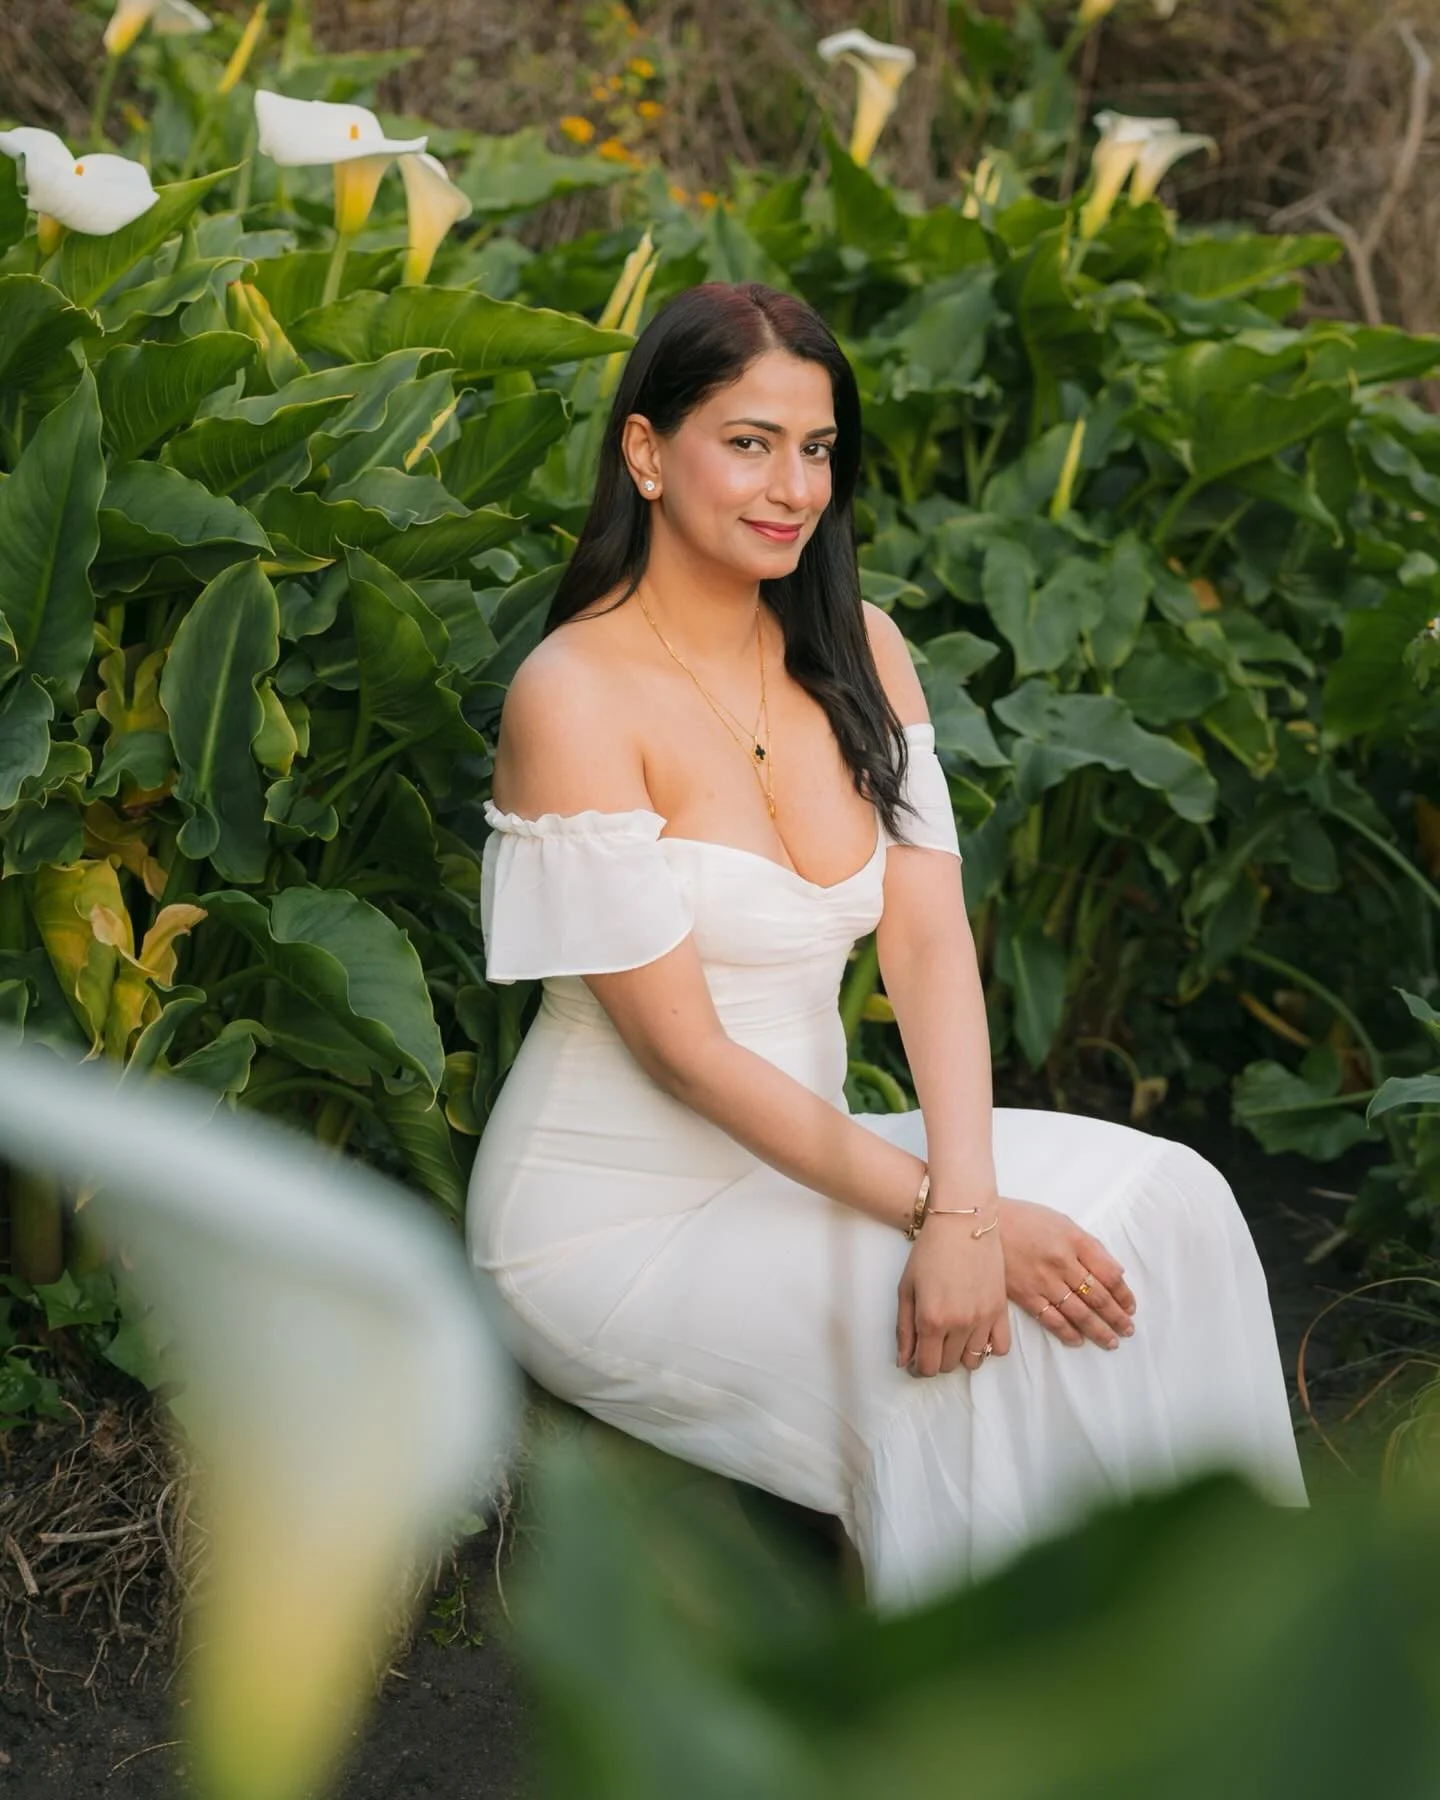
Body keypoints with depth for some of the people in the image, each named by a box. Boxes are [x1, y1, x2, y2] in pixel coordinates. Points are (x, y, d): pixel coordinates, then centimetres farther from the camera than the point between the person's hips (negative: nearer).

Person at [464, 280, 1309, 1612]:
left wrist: (965, 1202, -23)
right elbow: (681, 1045, -18)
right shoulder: (576, 695, -16)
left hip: (800, 1152, 6)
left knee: (1165, 1201, -15)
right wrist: (939, 1210, -23)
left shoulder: (857, 650, 4)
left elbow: (929, 941, -7)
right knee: (1005, 1318, -26)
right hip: (616, 1219, -6)